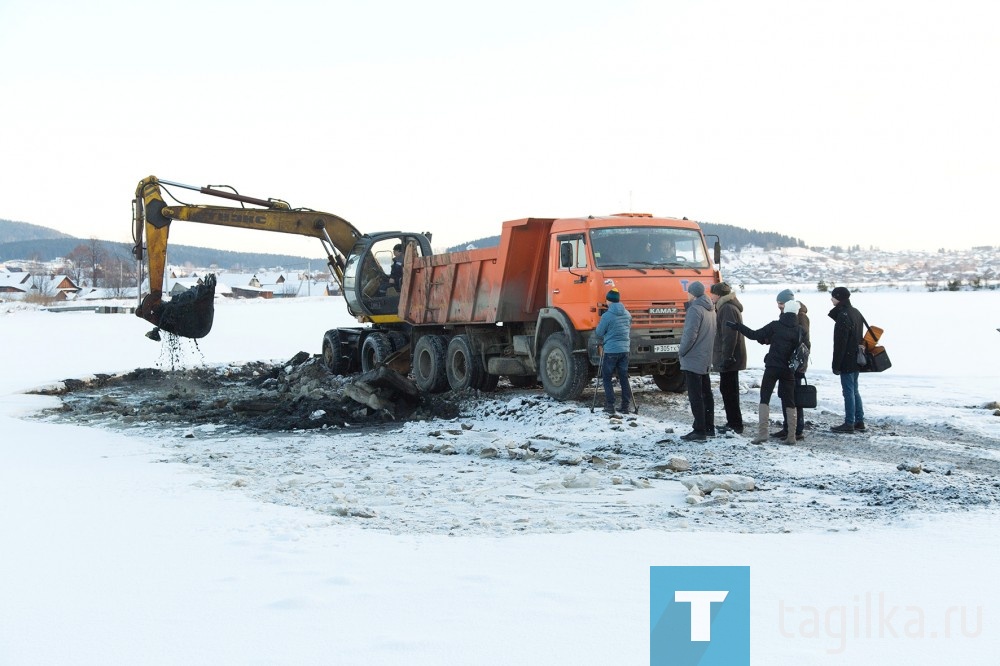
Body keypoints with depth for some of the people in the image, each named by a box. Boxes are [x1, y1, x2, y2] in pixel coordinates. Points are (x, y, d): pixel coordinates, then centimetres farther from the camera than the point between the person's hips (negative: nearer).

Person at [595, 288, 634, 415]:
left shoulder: (607, 316, -13)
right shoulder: (627, 314, 7)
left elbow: (599, 333, -4)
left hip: (610, 351, -5)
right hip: (624, 349, 6)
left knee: (607, 378, 4)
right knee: (623, 377, 11)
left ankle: (610, 405, -1)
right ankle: (626, 405, 9)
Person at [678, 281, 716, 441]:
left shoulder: (695, 309, -17)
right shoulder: (710, 310, 12)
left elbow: (690, 335, -22)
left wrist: (681, 351, -9)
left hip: (692, 360, -9)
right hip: (705, 360, 9)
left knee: (695, 396, -8)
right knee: (706, 394, 15)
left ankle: (699, 431, -9)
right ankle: (709, 427, 22)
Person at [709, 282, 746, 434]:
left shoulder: (728, 309, -17)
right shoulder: (725, 307, 18)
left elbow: (730, 335, -23)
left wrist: (727, 357, -25)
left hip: (729, 359, -11)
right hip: (728, 358, 11)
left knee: (729, 391, -7)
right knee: (727, 390, 16)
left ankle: (735, 425, -4)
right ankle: (732, 423, 23)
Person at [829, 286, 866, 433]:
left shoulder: (843, 316, -19)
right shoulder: (856, 313, 11)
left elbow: (840, 343, -20)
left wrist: (836, 364, -16)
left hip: (847, 361, -9)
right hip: (857, 359, 9)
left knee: (848, 392, -4)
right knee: (854, 391, 16)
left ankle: (849, 423, -1)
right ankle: (859, 421, 19)